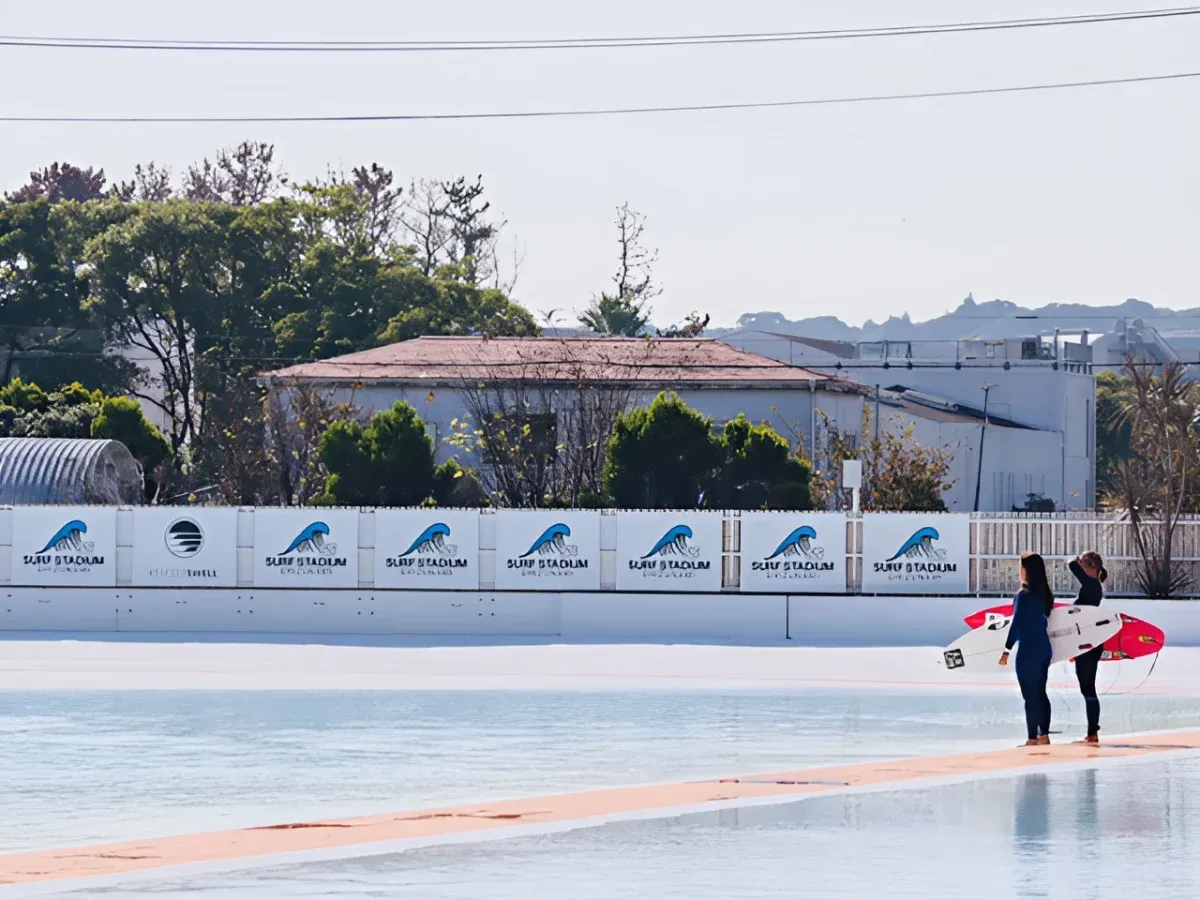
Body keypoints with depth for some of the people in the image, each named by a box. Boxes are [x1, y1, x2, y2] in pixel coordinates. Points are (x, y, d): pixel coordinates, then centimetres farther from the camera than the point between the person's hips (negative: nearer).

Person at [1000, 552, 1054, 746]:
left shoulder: (1024, 595, -14)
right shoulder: (1044, 594, 7)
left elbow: (1016, 624, -16)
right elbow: (1043, 618, 9)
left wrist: (1006, 650, -12)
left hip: (1028, 650, -7)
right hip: (1044, 648, 8)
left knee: (1030, 695, -4)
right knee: (1040, 693, 13)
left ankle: (1032, 738, -4)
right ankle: (1044, 735, 14)